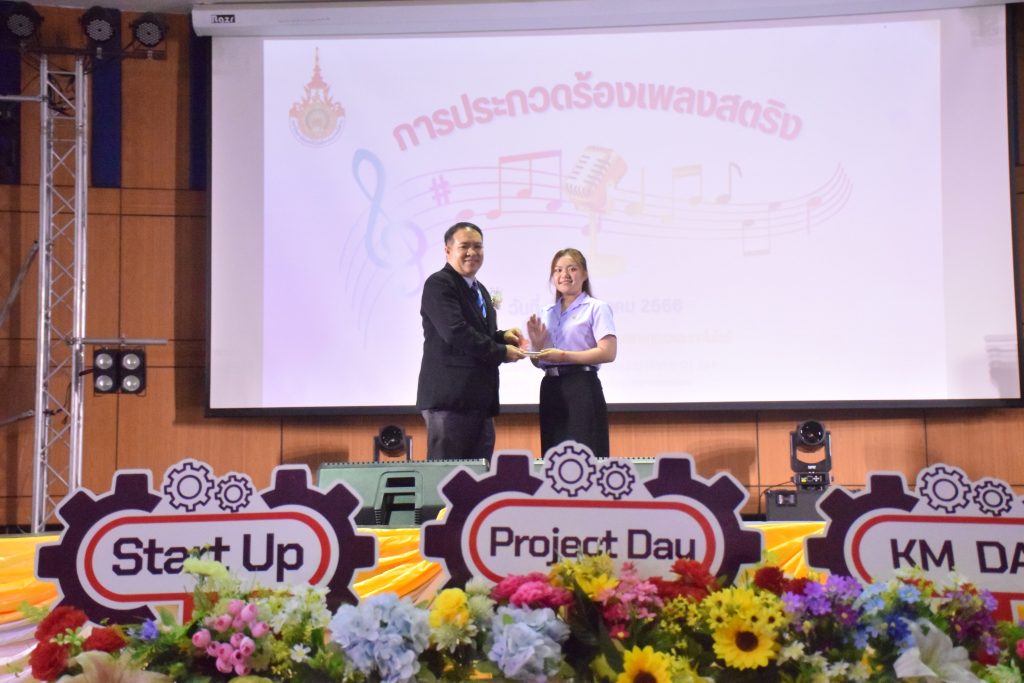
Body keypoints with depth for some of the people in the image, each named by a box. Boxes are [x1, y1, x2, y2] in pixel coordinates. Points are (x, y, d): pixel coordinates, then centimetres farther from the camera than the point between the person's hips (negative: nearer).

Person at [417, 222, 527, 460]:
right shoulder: (439, 284, -8)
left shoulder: (480, 290, 22)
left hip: (480, 400, 9)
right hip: (450, 397, -9)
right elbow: (456, 333, -20)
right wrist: (501, 352, -12)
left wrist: (502, 336, 6)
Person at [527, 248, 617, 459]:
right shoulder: (546, 314, 15)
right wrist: (536, 345, -2)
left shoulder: (596, 308, -2)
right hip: (551, 388, 6)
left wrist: (563, 356, -16)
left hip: (581, 388, -6)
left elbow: (607, 353, -13)